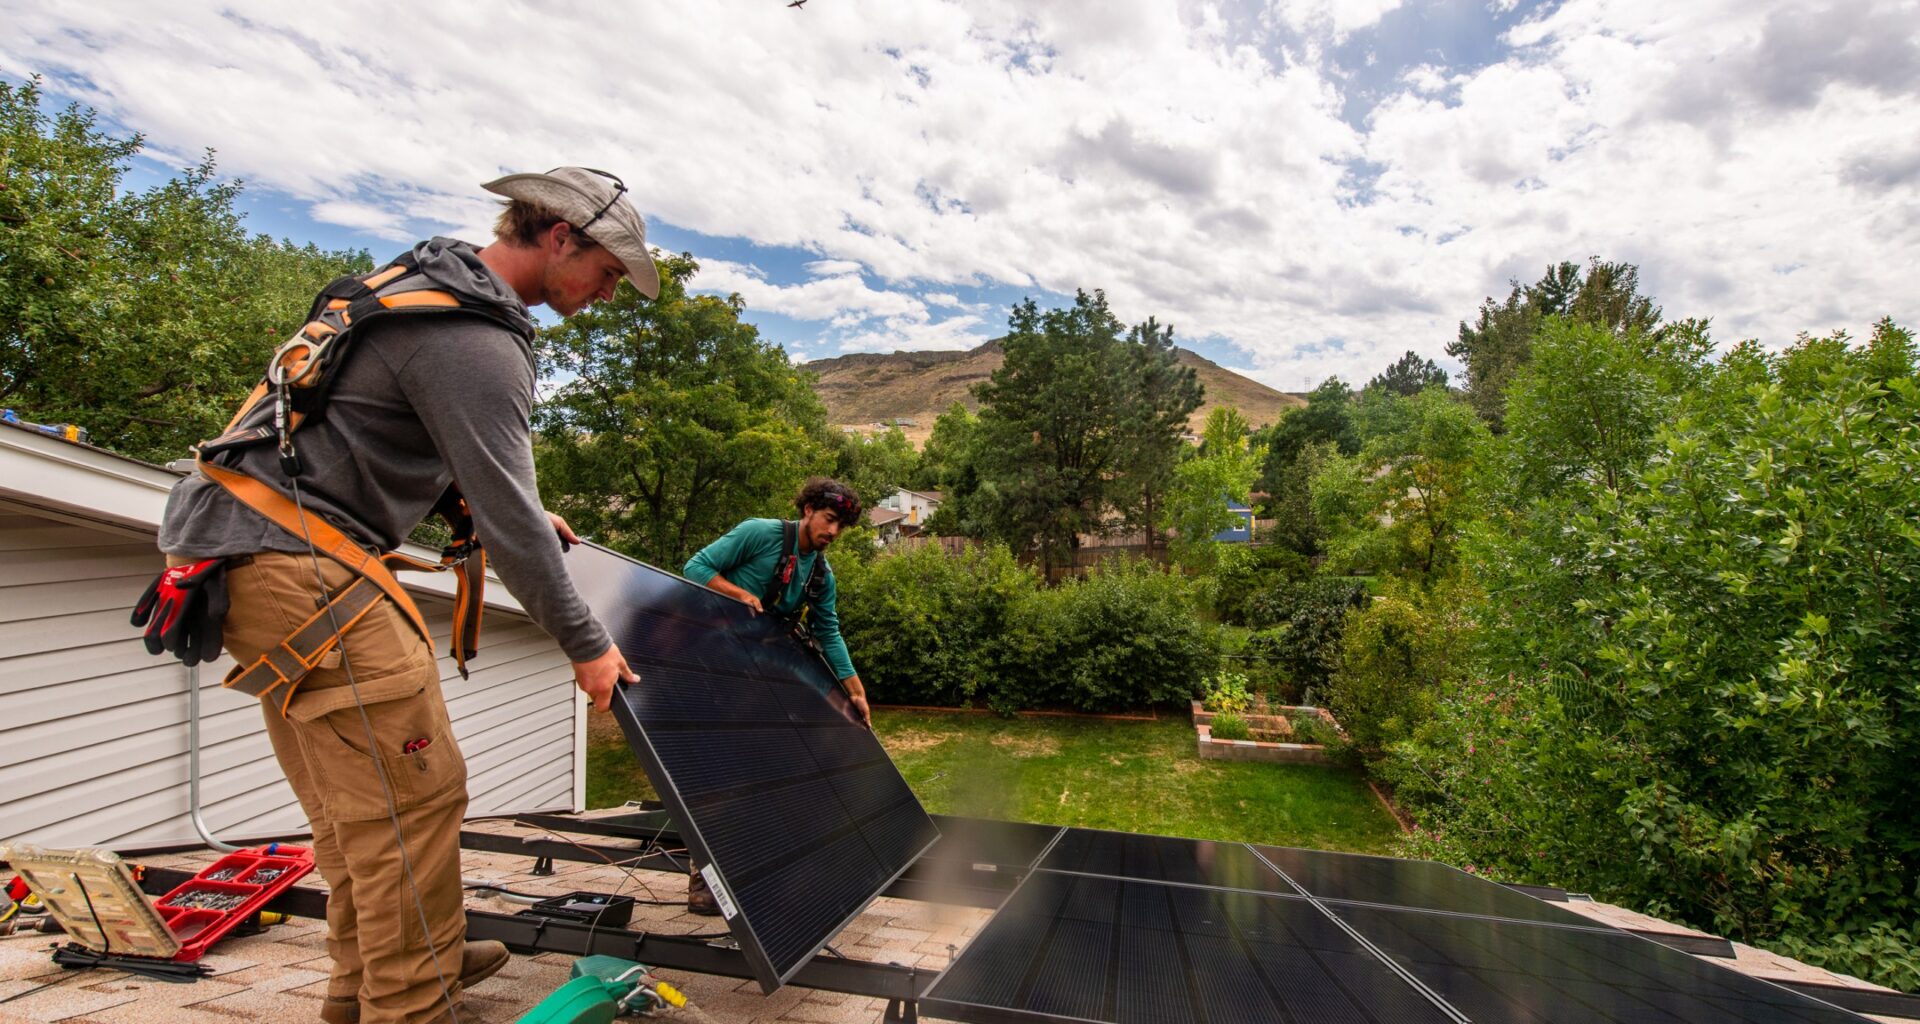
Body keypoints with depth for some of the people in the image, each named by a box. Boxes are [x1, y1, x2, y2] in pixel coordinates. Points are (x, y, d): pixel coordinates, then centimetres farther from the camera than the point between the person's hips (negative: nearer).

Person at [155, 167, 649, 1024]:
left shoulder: (431, 281, 15)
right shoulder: (475, 342, -19)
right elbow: (505, 521, -19)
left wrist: (523, 512, 26)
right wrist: (586, 646, -10)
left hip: (259, 551, 11)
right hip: (301, 566, -11)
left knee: (354, 794, 17)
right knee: (413, 791, -6)